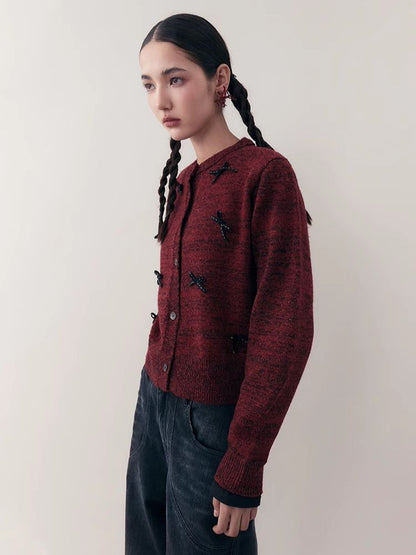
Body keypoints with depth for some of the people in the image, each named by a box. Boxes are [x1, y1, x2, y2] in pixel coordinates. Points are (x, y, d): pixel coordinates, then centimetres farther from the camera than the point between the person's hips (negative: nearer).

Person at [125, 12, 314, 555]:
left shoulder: (266, 174, -15)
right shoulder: (181, 182, 8)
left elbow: (287, 328, -18)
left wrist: (243, 467, -16)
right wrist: (156, 385, 9)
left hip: (214, 414, -7)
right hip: (155, 396, 7)